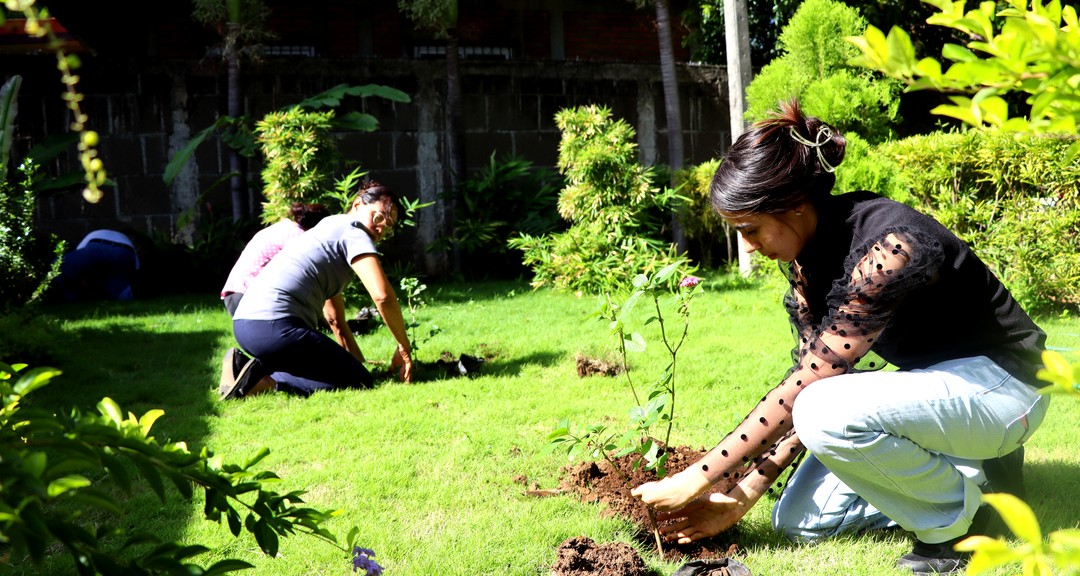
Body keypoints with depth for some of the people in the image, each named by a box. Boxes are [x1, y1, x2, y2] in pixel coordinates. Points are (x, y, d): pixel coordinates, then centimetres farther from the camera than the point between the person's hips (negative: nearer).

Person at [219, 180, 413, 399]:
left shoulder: (330, 230, 31)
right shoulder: (353, 230, 1)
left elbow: (334, 319, 31)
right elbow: (383, 296, -14)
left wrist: (360, 364, 28)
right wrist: (404, 348, -3)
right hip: (273, 326, -10)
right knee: (360, 382, -7)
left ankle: (244, 367, 9)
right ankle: (265, 382, -18)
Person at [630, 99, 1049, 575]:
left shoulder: (887, 249, -30)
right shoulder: (807, 257, -3)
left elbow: (804, 387, -30)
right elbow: (806, 382, -2)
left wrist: (698, 479, -26)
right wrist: (743, 495, -8)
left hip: (1000, 383, -9)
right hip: (928, 382, 9)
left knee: (826, 414, -34)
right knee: (799, 520, 0)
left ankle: (958, 517, -10)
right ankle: (954, 471, 10)